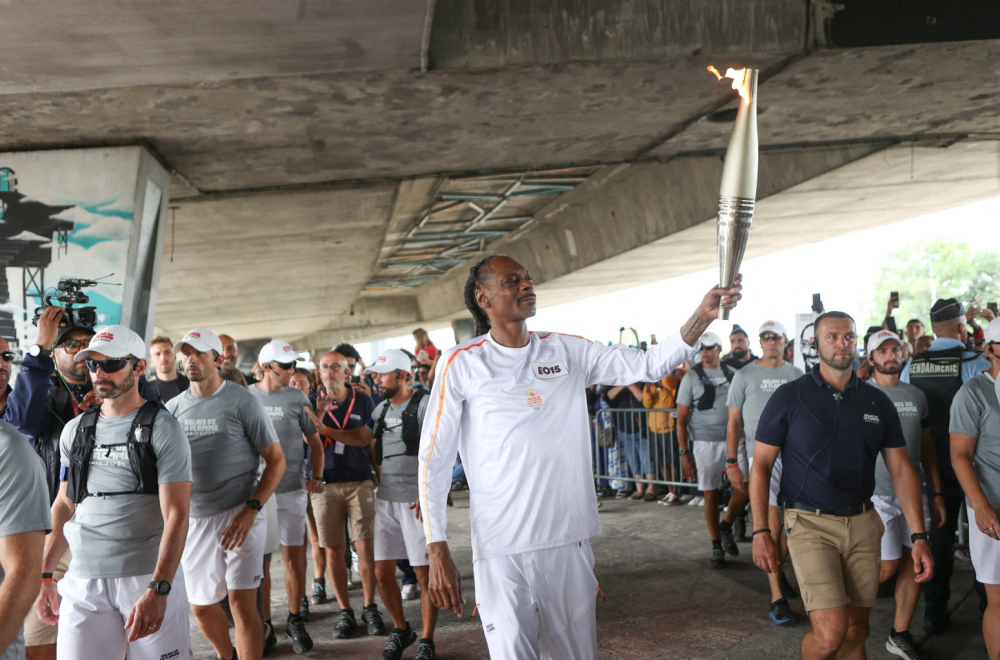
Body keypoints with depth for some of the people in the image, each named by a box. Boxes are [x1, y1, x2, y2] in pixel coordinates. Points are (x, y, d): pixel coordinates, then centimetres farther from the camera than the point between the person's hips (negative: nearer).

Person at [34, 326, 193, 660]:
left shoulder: (162, 429, -6)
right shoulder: (74, 431, 10)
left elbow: (176, 516, -13)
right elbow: (63, 505, 18)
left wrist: (158, 589, -22)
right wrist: (45, 575, 12)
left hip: (149, 576, -4)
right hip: (83, 580, 4)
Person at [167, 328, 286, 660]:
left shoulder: (241, 401, -5)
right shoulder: (174, 407, 8)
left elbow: (276, 459, -5)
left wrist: (252, 509, -16)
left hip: (239, 515, -5)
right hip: (193, 519, 5)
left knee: (242, 602, -9)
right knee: (201, 606, 14)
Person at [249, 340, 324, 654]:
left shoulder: (297, 399, 0)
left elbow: (315, 442, 7)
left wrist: (316, 476, -5)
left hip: (291, 489, 0)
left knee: (294, 557, 1)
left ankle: (295, 620, 14)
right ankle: (262, 622, 19)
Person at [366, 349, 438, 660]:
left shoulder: (424, 405, -10)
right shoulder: (381, 409, 12)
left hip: (416, 500, -6)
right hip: (386, 498, 7)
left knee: (423, 571, 0)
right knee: (382, 571, 7)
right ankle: (400, 630, 27)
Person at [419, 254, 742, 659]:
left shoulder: (567, 351, 7)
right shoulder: (460, 364, -2)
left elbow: (647, 365, 2)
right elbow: (434, 460, -2)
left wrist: (702, 316, -13)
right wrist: (437, 551, -8)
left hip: (569, 540, 3)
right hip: (499, 549, -3)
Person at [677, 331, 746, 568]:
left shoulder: (733, 374, 7)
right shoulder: (691, 378, 0)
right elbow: (681, 419, -1)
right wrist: (684, 453, -7)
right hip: (705, 442, -2)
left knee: (744, 487, -8)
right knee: (710, 495, 3)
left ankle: (726, 527, 17)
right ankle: (717, 546, 15)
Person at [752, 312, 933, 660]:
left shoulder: (877, 402, 7)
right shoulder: (789, 397, -4)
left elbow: (901, 470, 7)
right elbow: (761, 465, -2)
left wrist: (919, 536, -1)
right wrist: (760, 532, -8)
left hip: (863, 523, 4)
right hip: (811, 523, -4)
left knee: (856, 630, 10)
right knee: (831, 632, -14)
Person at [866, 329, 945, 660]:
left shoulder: (917, 396, 10)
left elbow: (926, 445, 15)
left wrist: (937, 492, 12)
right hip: (877, 493, -5)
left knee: (914, 564, 6)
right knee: (889, 565, -5)